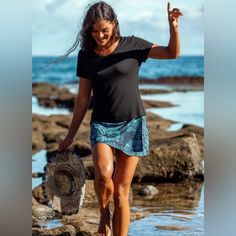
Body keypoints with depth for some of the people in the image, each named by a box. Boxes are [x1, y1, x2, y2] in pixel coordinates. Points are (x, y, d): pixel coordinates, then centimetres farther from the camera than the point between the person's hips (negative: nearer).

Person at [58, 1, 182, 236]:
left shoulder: (131, 45, -2)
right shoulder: (86, 55, 3)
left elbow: (172, 53, -5)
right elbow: (83, 98, 9)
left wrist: (173, 28, -25)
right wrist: (70, 135, 11)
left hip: (132, 124, -1)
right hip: (102, 125, 1)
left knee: (121, 193, -1)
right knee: (103, 174, -27)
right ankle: (104, 214, 2)